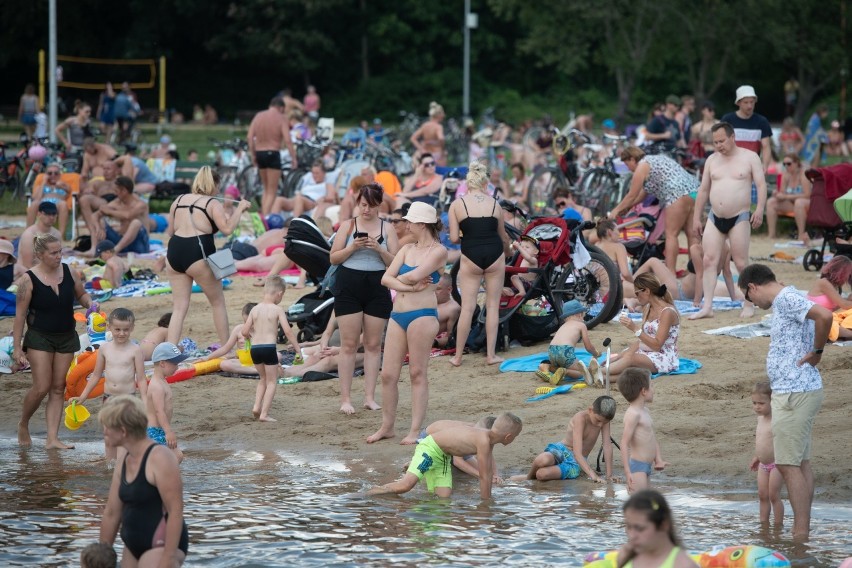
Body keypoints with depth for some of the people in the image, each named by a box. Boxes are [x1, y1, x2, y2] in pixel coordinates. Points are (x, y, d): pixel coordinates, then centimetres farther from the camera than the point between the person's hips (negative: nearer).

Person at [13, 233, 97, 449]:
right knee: (42, 387, -11)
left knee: (58, 388, 3)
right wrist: (17, 348, -11)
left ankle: (53, 439, 4)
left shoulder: (68, 272, 0)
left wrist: (89, 302, -7)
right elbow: (20, 315, -9)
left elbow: (81, 294, 17)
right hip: (39, 338, -4)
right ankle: (23, 425, 16)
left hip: (66, 338, 4)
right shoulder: (28, 280, -12)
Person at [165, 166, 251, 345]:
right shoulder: (213, 204, 0)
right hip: (197, 254, -5)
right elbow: (227, 228, -12)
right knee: (218, 302, 13)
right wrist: (240, 209, -1)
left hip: (174, 252, 5)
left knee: (179, 307, 9)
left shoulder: (179, 201, 15)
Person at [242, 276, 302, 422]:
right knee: (272, 381, 8)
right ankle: (264, 414, 1)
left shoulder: (255, 309, 7)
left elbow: (245, 332, 5)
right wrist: (297, 349, -5)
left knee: (264, 378, 25)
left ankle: (256, 407, 14)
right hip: (269, 348, -5)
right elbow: (287, 331, -11)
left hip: (254, 348, 5)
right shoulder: (277, 310, -5)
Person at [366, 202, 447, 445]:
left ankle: (416, 430, 0)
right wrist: (410, 286, -9)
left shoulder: (438, 251, -3)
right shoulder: (407, 249, 16)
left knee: (417, 373, -3)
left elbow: (414, 276, -16)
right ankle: (387, 426, 15)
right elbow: (386, 279, 5)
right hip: (398, 315, 7)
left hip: (422, 315, -7)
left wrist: (399, 278, 3)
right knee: (388, 374, 5)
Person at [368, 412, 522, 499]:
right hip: (429, 448, -10)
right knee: (405, 485, -24)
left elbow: (489, 473, 11)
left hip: (443, 456, 10)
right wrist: (486, 502, -13)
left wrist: (489, 499, 12)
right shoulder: (483, 441, -27)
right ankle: (366, 495, -9)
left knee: (444, 496, 0)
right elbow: (483, 477, -22)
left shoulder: (489, 441, 2)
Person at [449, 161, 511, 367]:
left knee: (467, 307, 4)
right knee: (492, 305, 9)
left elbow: (454, 238, -4)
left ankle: (458, 356, 8)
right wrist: (508, 252, 34)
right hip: (494, 255, 1)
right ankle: (491, 354, 10)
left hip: (471, 257, -1)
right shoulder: (494, 204, 5)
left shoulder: (457, 205, -1)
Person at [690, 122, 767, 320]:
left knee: (741, 263, -2)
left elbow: (761, 185, -6)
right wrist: (696, 217, 14)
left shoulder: (749, 157, -1)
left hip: (739, 218, -4)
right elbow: (703, 190, 17)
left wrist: (759, 209, -19)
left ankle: (748, 305, 10)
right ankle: (707, 306, -7)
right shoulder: (712, 160, 12)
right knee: (709, 260, -6)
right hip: (715, 218, 4)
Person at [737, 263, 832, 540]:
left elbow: (824, 316, -31)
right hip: (795, 392, 11)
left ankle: (800, 533, -8)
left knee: (788, 463, -8)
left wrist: (816, 352, -19)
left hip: (794, 393, -11)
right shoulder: (785, 301, 15)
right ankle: (802, 530, 16)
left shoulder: (786, 300, -16)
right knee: (801, 462, 12)